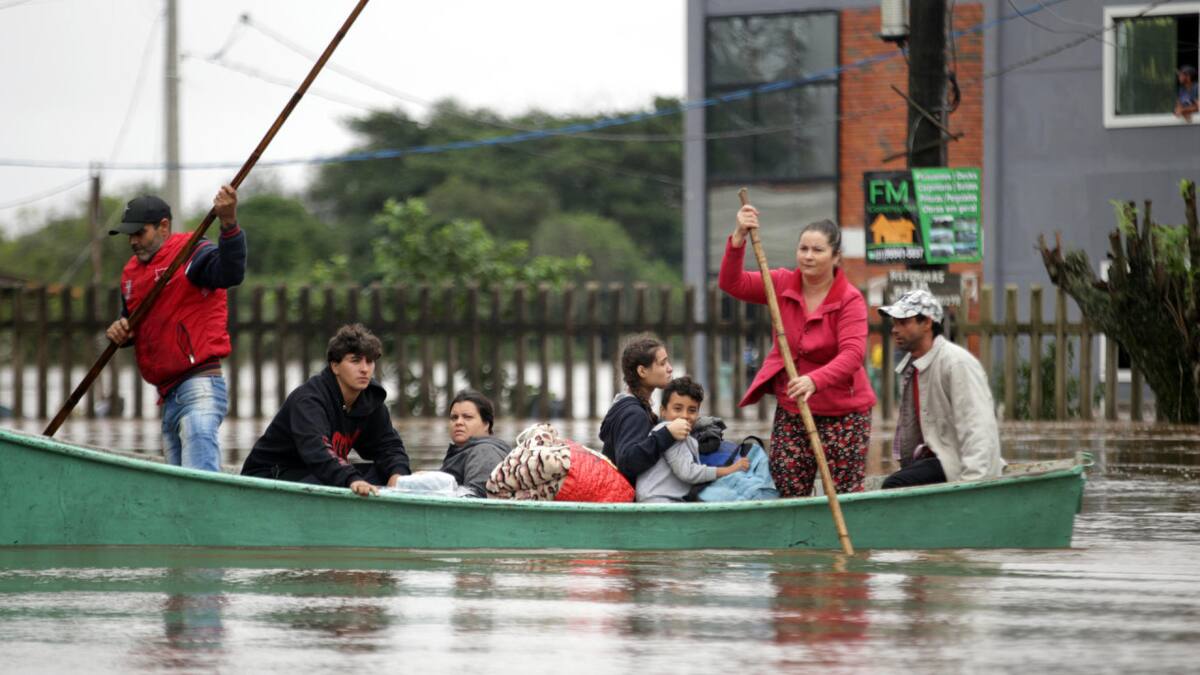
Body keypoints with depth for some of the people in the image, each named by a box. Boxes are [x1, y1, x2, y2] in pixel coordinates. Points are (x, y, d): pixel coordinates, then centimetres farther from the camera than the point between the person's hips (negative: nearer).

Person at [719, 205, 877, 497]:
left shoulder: (850, 300, -13)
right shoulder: (783, 284, 2)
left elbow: (852, 354, -26)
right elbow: (732, 283, -7)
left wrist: (815, 381, -43)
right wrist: (739, 238, -22)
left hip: (842, 410, -4)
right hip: (790, 410, 5)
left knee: (846, 496, -6)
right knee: (789, 495, 4)